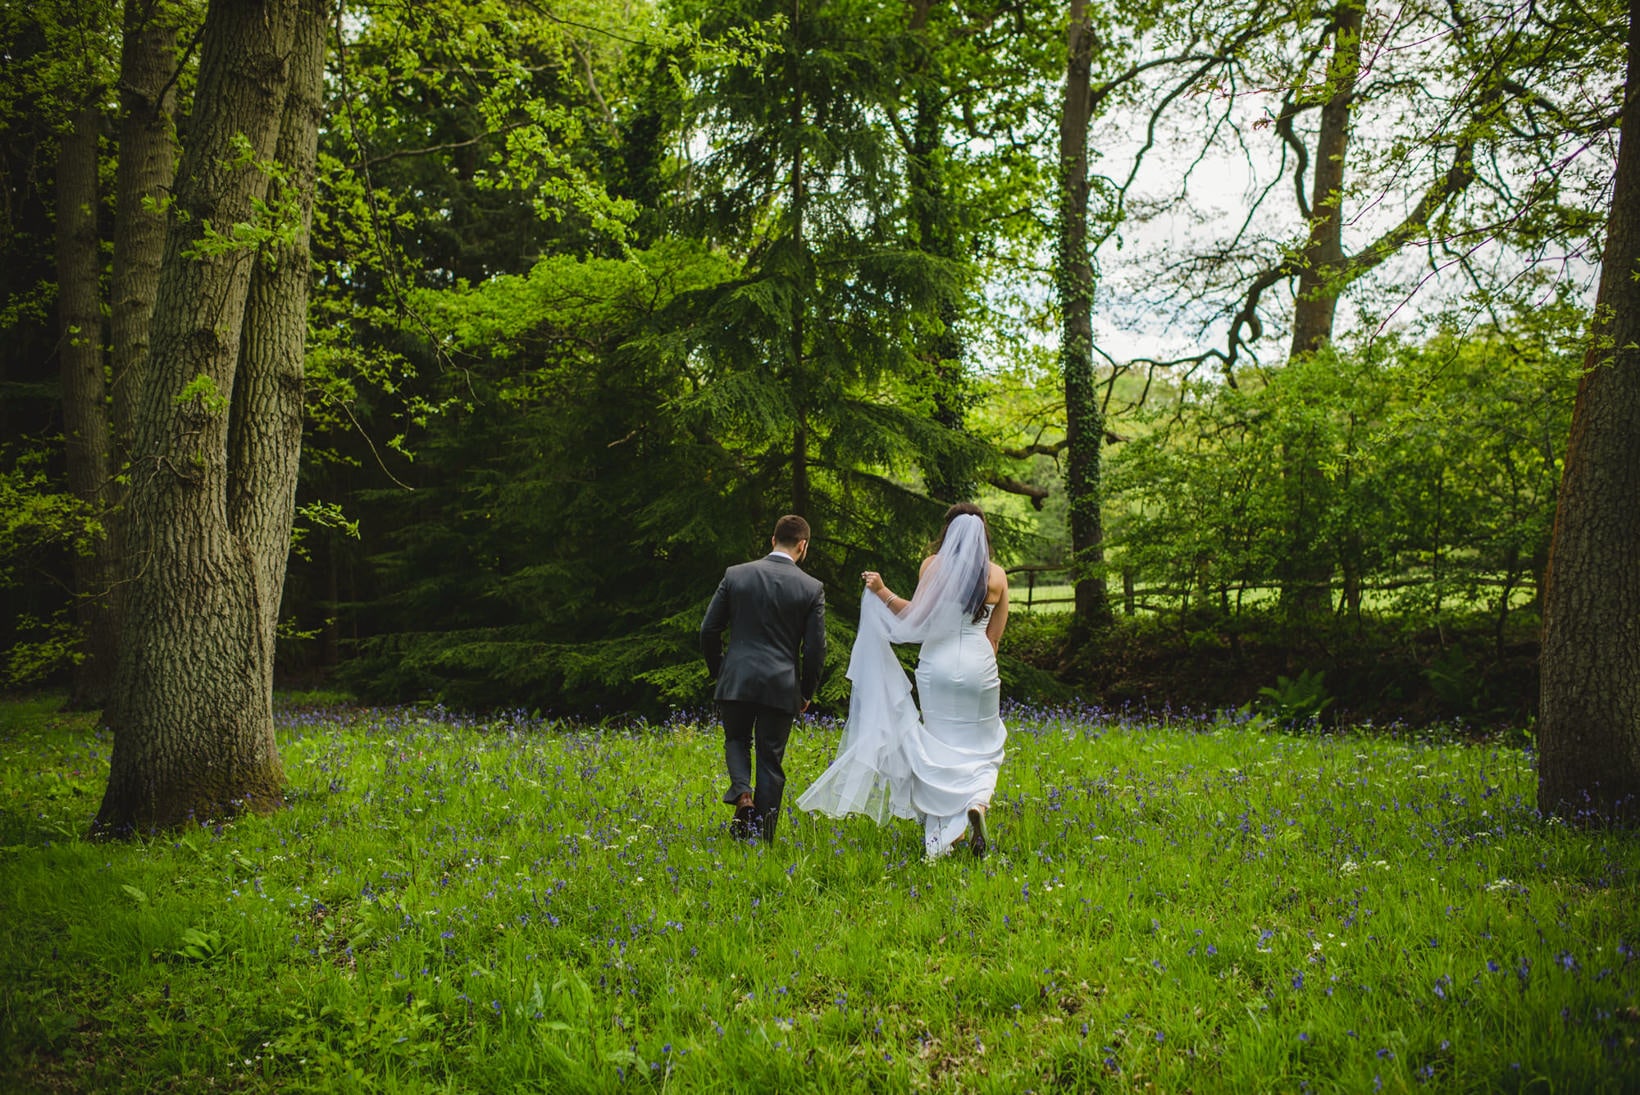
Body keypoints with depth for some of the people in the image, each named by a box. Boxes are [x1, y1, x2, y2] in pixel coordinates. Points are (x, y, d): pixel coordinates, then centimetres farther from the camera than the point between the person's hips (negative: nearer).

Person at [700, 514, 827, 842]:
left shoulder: (735, 575, 1)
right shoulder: (812, 588, -2)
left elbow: (709, 630, 5)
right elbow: (815, 648, -1)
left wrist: (717, 671, 19)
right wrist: (807, 692, 13)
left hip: (736, 681, 1)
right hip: (781, 687, -1)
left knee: (736, 741, 22)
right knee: (771, 760, 9)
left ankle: (742, 794, -5)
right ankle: (764, 836, 9)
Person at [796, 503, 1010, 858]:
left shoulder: (934, 565, 0)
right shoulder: (998, 576, 5)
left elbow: (917, 618, -6)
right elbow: (994, 638, 8)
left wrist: (882, 593, -2)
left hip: (937, 665, -1)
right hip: (979, 668, 1)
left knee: (939, 747, 8)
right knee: (982, 748, 11)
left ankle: (946, 831, 7)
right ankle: (977, 804, -16)